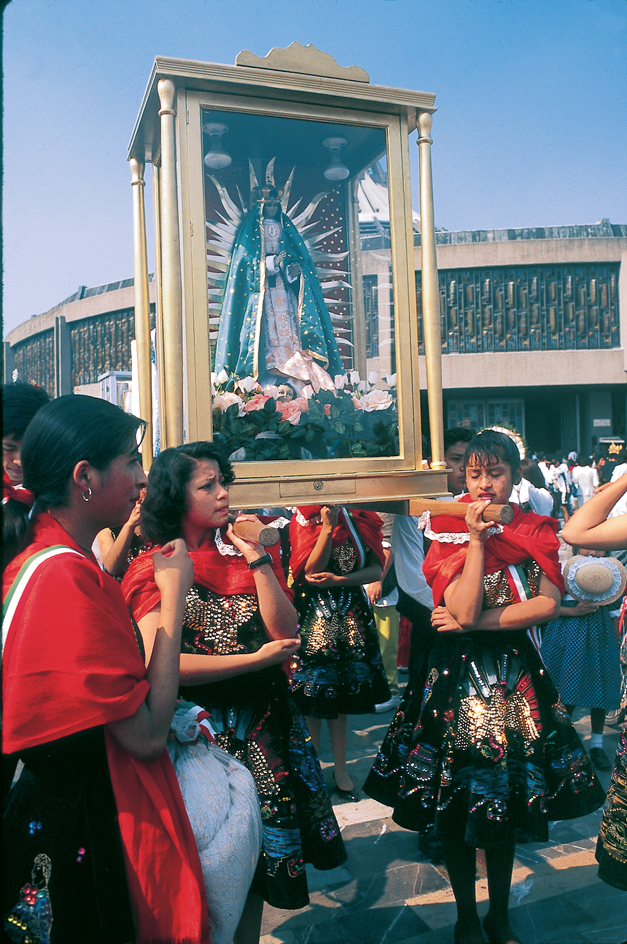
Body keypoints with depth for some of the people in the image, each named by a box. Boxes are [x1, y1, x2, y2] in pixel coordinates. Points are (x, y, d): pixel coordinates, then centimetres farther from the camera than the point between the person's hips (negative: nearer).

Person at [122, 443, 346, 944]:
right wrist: (258, 659, -17)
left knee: (257, 853, 17)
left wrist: (258, 559, -14)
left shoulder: (248, 552, 4)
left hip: (265, 723, 4)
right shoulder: (155, 568, -9)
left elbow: (286, 633, -6)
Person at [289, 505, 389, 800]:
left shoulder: (361, 519, 4)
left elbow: (377, 569, -2)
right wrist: (328, 526, -18)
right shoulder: (303, 518, -4)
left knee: (343, 693, 11)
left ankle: (340, 768, 24)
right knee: (313, 696, 3)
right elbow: (311, 570, -13)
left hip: (351, 616, 3)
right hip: (315, 615, -3)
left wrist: (339, 579, -15)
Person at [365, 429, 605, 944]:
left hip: (514, 673, 2)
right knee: (456, 805, 7)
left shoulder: (535, 530, 3)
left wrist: (474, 622, -16)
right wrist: (477, 537, -19)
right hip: (457, 673, -2)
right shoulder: (450, 531, -5)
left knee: (505, 801, 13)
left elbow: (549, 603, -10)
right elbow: (464, 609, -18)